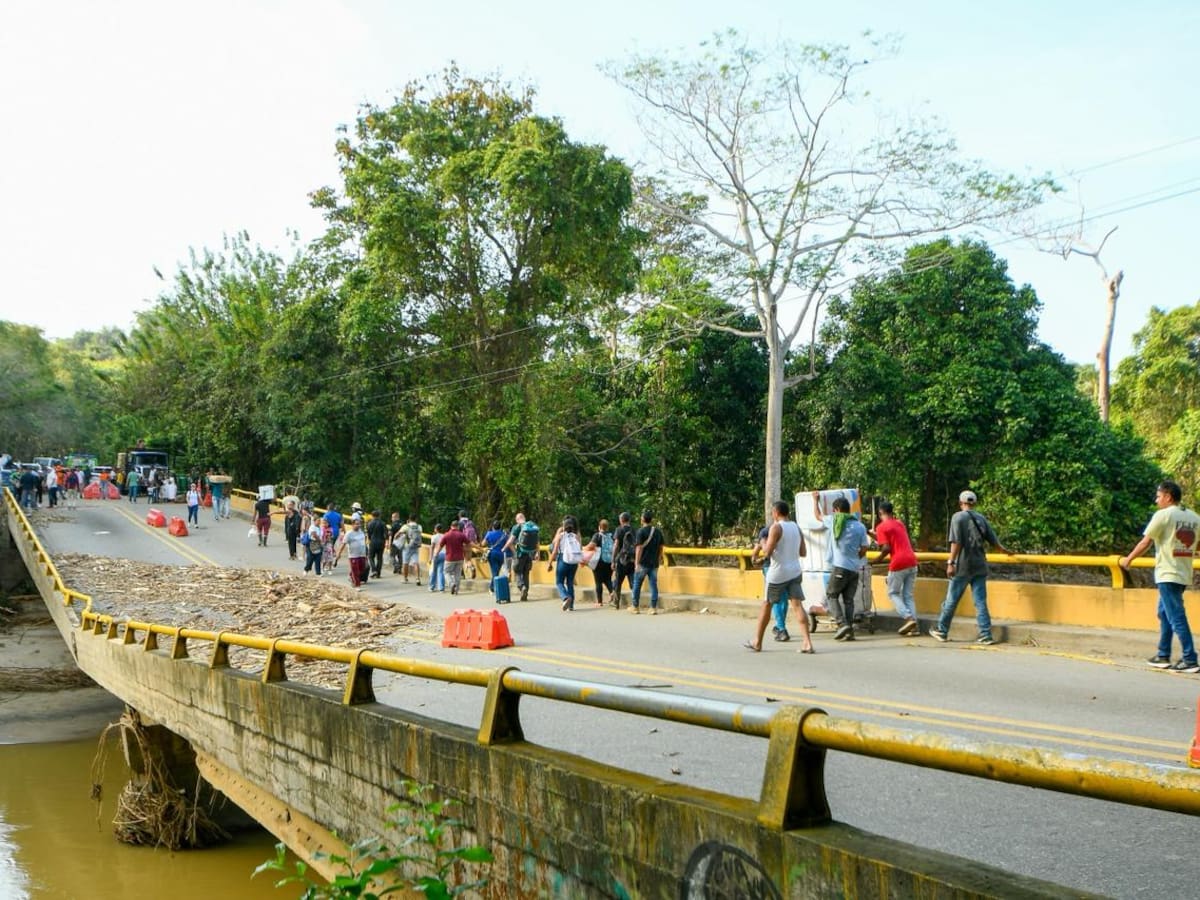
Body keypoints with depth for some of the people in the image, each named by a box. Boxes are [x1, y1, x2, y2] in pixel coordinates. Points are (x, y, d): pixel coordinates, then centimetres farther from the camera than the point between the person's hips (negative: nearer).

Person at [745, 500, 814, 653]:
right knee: (798, 605, -1)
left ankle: (757, 643, 17)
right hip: (795, 572, 5)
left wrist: (763, 544, 4)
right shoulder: (796, 527, 9)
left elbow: (767, 552, -15)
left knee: (766, 605, 8)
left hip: (778, 573, -5)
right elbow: (803, 553, 12)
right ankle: (807, 643, -13)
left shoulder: (776, 527, -10)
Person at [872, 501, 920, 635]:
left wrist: (880, 558, 4)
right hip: (912, 561, 6)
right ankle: (915, 626, 1)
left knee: (893, 593, 10)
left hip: (898, 563, -6)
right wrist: (870, 533, 32)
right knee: (909, 595, 12)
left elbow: (886, 548, -13)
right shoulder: (899, 523, 19)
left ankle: (908, 618, -10)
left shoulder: (882, 527, -4)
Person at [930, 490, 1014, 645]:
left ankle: (942, 631, 15)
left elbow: (956, 542, -15)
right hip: (980, 566, 5)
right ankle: (985, 635, 3)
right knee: (980, 601, 6)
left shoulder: (958, 517, -6)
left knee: (951, 600, 5)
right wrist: (1006, 551, 30)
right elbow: (993, 540, 13)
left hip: (963, 566, -5)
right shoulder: (981, 518, 9)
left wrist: (951, 562, -15)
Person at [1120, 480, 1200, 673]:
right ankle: (1163, 655, 22)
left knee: (1176, 617, -6)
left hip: (1168, 574, -8)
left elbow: (1145, 543, -8)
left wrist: (1127, 560, 4)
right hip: (1184, 574, 8)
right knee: (1164, 613, 18)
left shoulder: (1163, 515, -10)